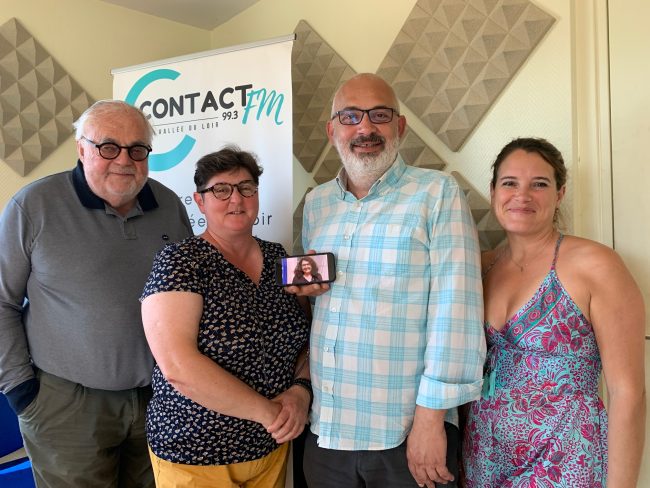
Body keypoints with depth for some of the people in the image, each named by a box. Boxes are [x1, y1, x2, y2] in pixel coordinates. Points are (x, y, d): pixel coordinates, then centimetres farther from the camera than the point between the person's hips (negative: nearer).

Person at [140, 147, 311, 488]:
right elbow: (177, 366, -24)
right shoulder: (180, 262, -14)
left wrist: (301, 389, -12)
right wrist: (267, 412, -19)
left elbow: (307, 338, 8)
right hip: (196, 457, -5)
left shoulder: (277, 257, 2)